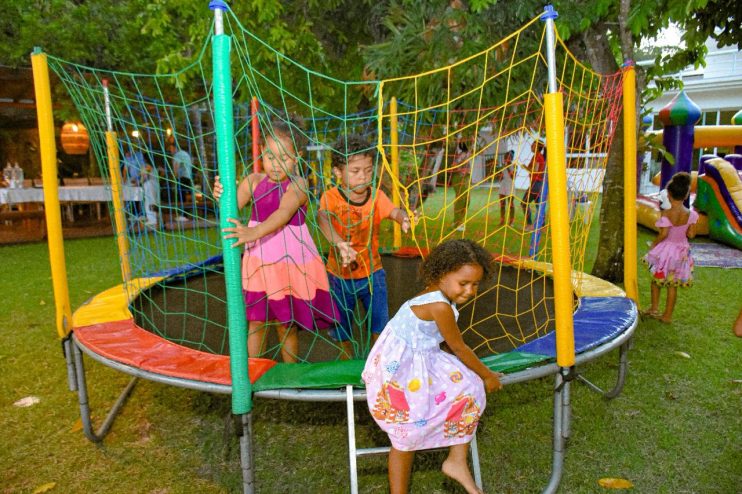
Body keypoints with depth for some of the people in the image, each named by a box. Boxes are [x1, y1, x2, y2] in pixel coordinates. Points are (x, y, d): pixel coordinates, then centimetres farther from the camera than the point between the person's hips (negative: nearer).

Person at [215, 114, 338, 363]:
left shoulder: (297, 184, -14)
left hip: (289, 263, -3)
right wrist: (221, 196, -29)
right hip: (258, 261, 3)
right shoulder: (253, 181, 0)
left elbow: (284, 213, -31)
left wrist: (254, 232, -47)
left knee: (285, 325, 10)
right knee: (255, 322, 9)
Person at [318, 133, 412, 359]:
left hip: (372, 271, 1)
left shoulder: (376, 195, -9)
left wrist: (404, 219, -50)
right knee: (342, 322, 17)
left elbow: (393, 210, -24)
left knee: (379, 318, 10)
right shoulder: (331, 197, -17)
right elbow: (322, 218, -36)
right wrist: (338, 243, -56)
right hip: (341, 274, -1)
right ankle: (347, 355, 43)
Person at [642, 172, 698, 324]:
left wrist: (652, 245, -7)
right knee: (673, 285, 11)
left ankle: (654, 308, 23)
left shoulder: (666, 214, -19)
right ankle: (667, 315, 17)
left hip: (665, 250, -3)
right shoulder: (690, 214, -8)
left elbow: (663, 234, -22)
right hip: (681, 251, 3)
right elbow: (691, 234, -5)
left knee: (656, 280, 19)